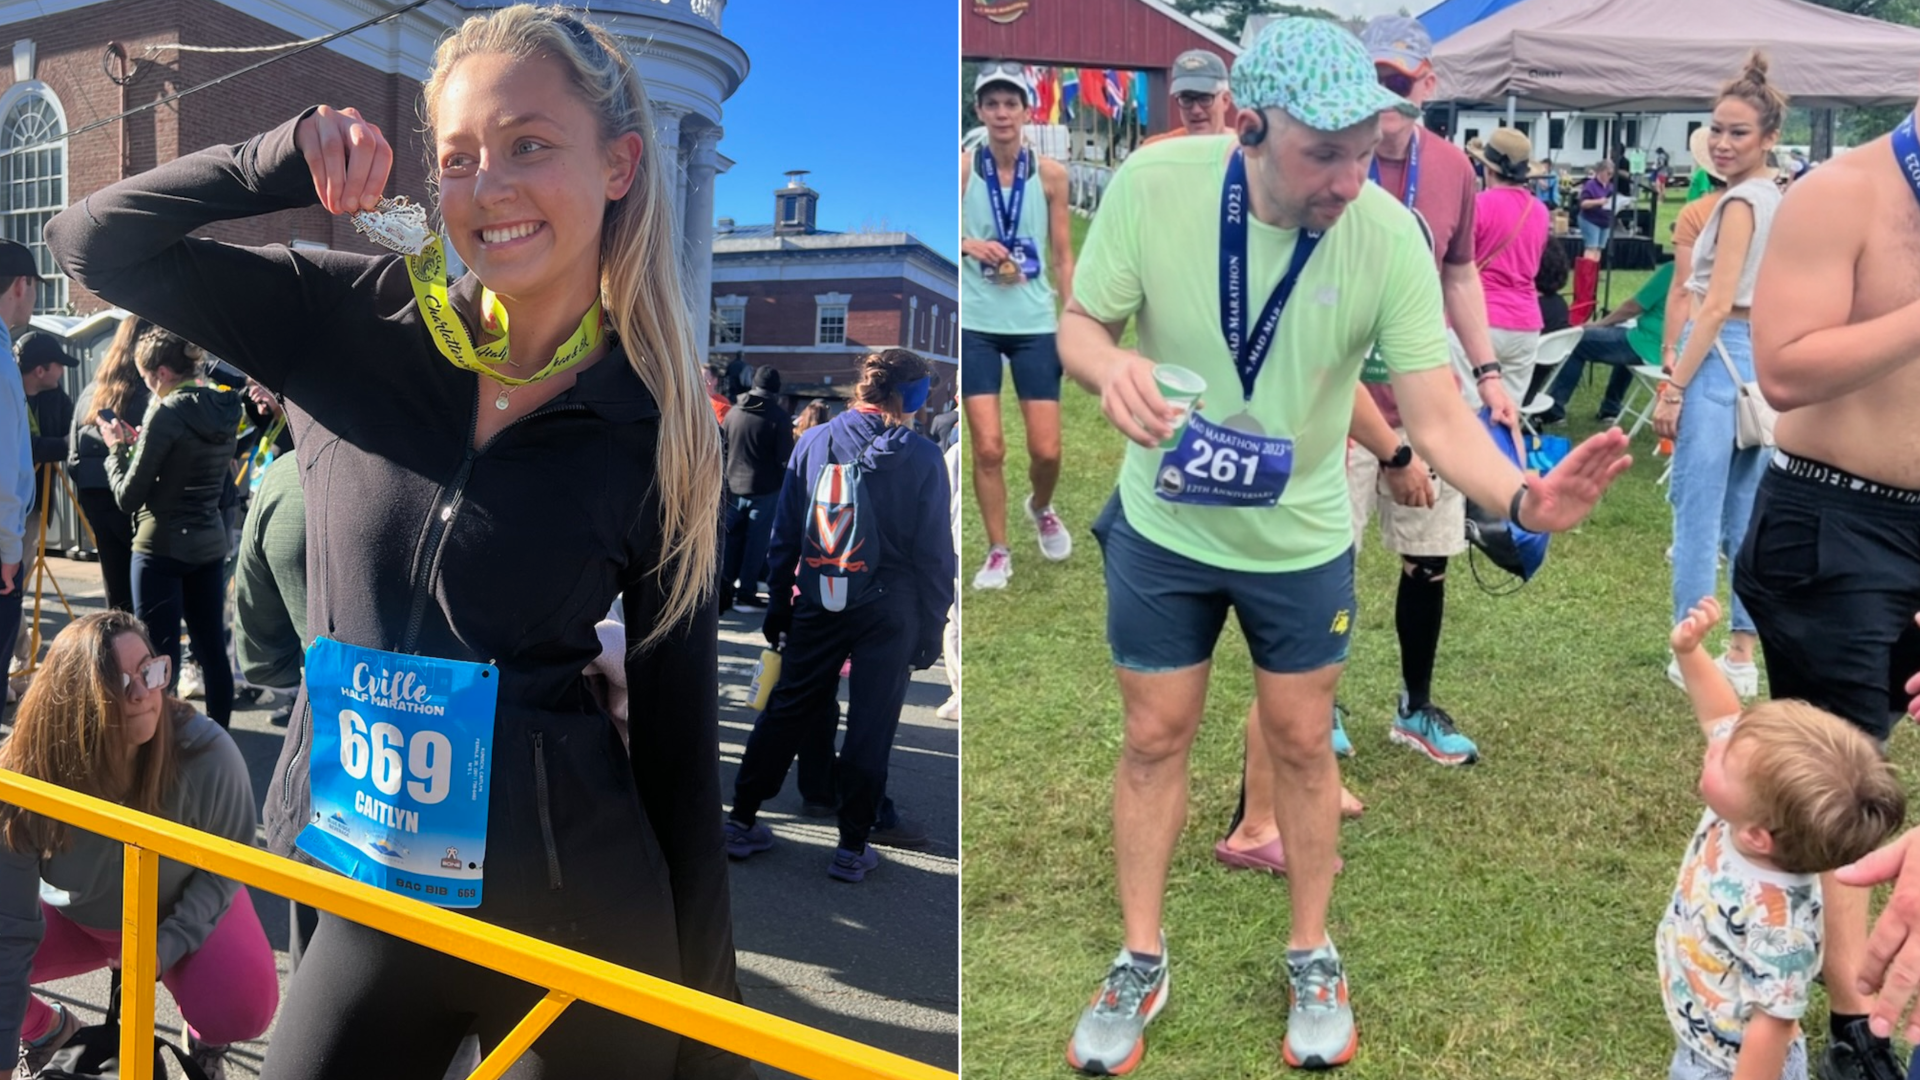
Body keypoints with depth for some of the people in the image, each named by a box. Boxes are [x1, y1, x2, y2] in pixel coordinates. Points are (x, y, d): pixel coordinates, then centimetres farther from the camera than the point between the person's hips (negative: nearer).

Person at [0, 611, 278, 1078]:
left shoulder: (207, 753, -31)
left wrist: (168, 944, -26)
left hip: (185, 911, -2)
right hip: (73, 915, 3)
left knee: (242, 1006, -29)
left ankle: (204, 1040, 10)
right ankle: (47, 1029, 11)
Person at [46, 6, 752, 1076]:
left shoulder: (664, 429, -7)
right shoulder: (357, 323, -3)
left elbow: (680, 736, -3)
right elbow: (100, 243, 2)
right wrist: (286, 160, -14)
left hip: (575, 909, -1)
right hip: (365, 898, 2)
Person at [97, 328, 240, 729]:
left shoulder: (167, 413, -15)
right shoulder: (224, 408, 6)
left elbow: (128, 497, -12)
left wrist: (117, 448, 3)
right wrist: (139, 444, 15)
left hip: (162, 548, -7)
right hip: (210, 543, 7)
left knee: (160, 656, -2)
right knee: (213, 649, 12)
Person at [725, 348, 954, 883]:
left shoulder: (814, 442, 0)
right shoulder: (922, 456, -7)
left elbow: (785, 533, 3)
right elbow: (935, 552, -6)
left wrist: (778, 604, 11)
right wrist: (932, 627, 1)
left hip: (819, 604, 3)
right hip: (890, 611, -2)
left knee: (786, 711, 13)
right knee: (870, 728, 7)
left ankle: (742, 820, 22)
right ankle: (853, 846, 14)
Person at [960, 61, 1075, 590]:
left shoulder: (1050, 174, 0)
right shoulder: (963, 168, -4)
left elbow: (1063, 256, 6)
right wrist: (970, 244, -19)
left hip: (1035, 324, 1)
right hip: (975, 325, -1)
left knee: (1046, 450, 2)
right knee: (988, 447, -4)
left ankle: (1041, 509, 37)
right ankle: (998, 553, 15)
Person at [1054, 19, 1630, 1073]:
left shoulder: (1390, 236, -22)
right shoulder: (1151, 183, -22)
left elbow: (1437, 416, -22)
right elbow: (1079, 321, -10)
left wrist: (1524, 497, -43)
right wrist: (1111, 365, -34)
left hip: (1301, 541, 0)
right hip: (1162, 529, 1)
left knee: (1300, 745, 13)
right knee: (1154, 740, 12)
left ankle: (1311, 957, 37)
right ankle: (1139, 963, 32)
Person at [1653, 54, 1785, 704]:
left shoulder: (1741, 202, -12)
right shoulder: (1781, 200, 15)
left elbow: (1716, 307, -17)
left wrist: (1673, 387, -15)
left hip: (1721, 363, -9)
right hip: (1763, 362, 9)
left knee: (1697, 515, -3)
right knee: (1747, 519, 12)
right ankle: (1742, 657, 18)